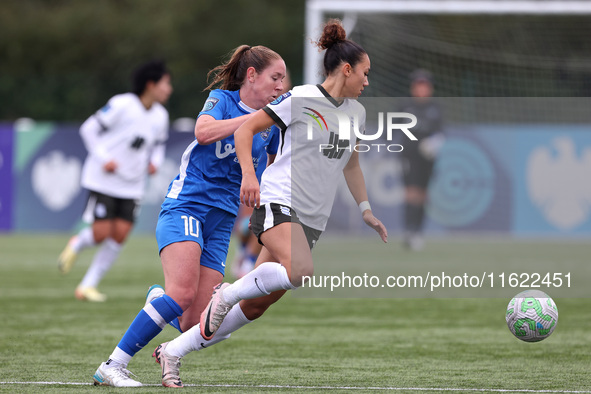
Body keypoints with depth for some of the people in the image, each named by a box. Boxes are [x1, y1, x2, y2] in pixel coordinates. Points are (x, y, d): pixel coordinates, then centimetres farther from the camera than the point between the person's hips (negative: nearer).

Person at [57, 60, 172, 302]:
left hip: (132, 186, 6)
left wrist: (154, 162, 0)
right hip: (104, 180, -6)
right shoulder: (122, 105, -15)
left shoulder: (160, 116, 4)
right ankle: (77, 244, 25)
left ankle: (88, 286, 5)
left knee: (120, 234, -5)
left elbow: (159, 144, 22)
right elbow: (89, 129, -10)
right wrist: (104, 159, -18)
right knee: (101, 233, -12)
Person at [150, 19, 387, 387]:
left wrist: (366, 210, 25)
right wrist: (248, 173, -17)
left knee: (256, 304, 2)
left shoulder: (356, 112, 15)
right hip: (278, 201, -7)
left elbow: (352, 164, 31)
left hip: (312, 219, 7)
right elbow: (245, 129, -4)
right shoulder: (301, 99, -7)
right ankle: (228, 293, -12)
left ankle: (175, 350, 13)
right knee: (301, 271, -35)